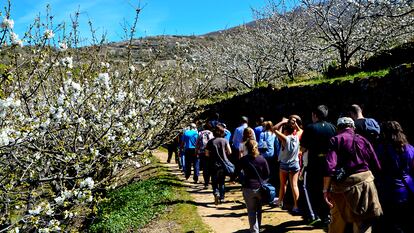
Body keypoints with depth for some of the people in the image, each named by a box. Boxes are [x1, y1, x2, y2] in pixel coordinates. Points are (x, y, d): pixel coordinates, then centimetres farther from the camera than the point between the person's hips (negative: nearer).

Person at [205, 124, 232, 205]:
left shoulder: (210, 142, -5)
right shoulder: (224, 141, -3)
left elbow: (207, 154, -4)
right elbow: (229, 152, -4)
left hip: (214, 165, -1)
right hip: (223, 164, 1)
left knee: (214, 182, 7)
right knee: (222, 182, 15)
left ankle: (216, 193, -17)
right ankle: (222, 198, 18)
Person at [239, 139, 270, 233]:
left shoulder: (243, 160, -8)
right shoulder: (262, 159, -6)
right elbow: (267, 174, 0)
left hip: (248, 188, -2)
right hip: (260, 188, 2)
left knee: (251, 211, 8)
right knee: (259, 209, 20)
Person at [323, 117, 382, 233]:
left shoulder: (335, 140, -1)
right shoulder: (363, 140, 8)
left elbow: (330, 166, -14)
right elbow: (377, 167, 7)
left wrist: (326, 189, -13)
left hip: (342, 184, -1)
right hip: (364, 181, 2)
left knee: (337, 222, 17)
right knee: (363, 223, 8)